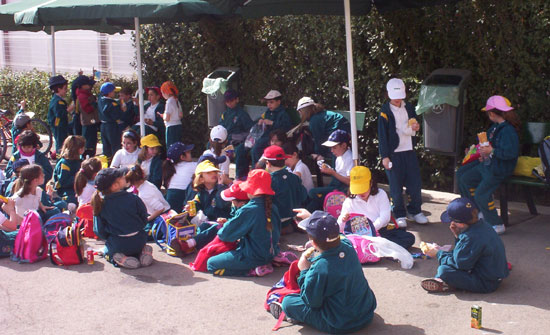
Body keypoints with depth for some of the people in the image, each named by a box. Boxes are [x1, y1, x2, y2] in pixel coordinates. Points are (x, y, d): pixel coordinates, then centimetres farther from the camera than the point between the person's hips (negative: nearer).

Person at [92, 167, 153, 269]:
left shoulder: (100, 204, -11)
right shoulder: (133, 198, -13)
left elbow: (99, 231, -5)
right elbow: (144, 220, -2)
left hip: (117, 245, -1)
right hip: (138, 241, 1)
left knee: (107, 251, 33)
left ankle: (122, 259, 0)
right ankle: (143, 253, 2)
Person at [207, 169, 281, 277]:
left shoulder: (248, 211, -22)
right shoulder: (273, 208, -2)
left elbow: (226, 234, -13)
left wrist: (220, 232, 12)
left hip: (253, 256, -8)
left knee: (211, 264, 1)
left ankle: (252, 270, -8)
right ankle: (264, 264, 8)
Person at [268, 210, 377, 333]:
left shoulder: (319, 269, -30)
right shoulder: (348, 246, -10)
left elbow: (311, 302, -14)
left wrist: (304, 271, -7)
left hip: (341, 326, -7)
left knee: (287, 302, -1)